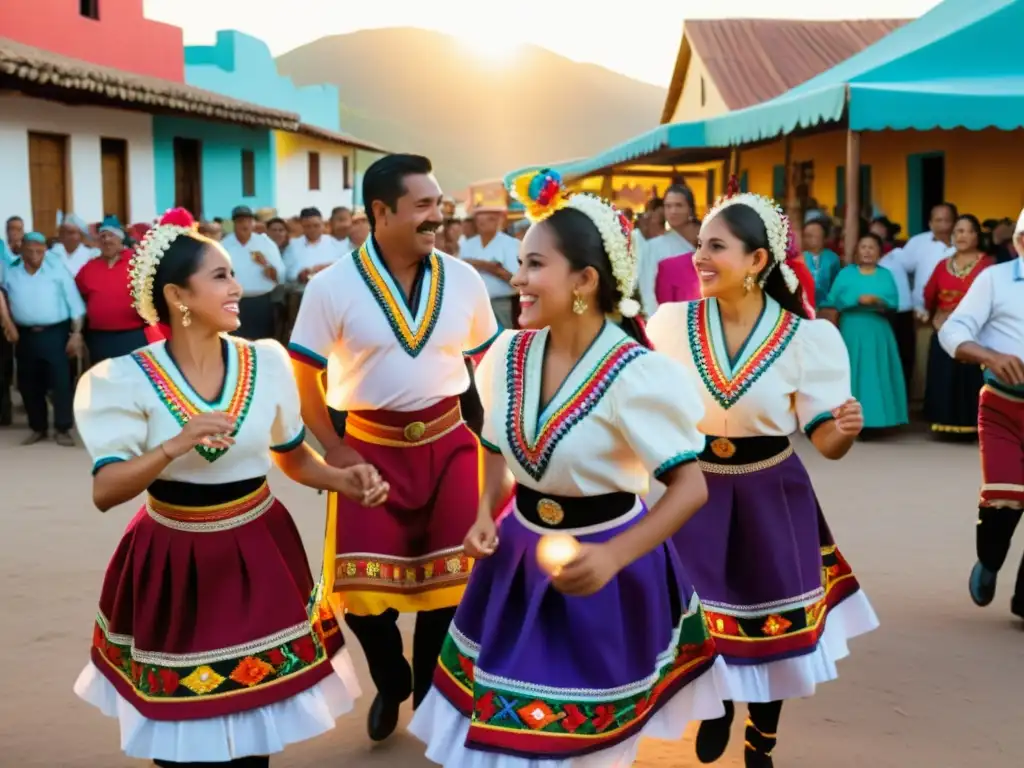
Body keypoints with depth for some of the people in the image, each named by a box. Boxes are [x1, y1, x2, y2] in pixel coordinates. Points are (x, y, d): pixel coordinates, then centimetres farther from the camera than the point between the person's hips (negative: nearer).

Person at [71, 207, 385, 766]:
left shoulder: (267, 363, -4)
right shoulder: (127, 379, -12)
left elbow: (292, 456, 8)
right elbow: (104, 492, -20)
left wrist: (344, 480, -10)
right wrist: (174, 446, -34)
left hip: (257, 558, 2)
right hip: (173, 564, -2)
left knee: (256, 719, 11)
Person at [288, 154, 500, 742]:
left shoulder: (464, 279, -2)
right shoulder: (332, 287, -11)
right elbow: (303, 376, -5)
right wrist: (335, 451, -9)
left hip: (449, 442, 2)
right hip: (371, 447, -2)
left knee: (452, 576, 4)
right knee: (362, 585, 0)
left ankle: (431, 693, 30)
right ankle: (391, 683, 31)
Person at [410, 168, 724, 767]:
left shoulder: (635, 375, -23)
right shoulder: (509, 356, -5)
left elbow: (691, 488, -23)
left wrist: (613, 558, -34)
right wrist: (487, 515, -4)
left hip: (601, 565, -5)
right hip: (521, 555, 5)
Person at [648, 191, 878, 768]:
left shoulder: (806, 338, -13)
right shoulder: (673, 322, -9)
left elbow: (824, 439, -11)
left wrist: (846, 429, -32)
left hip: (771, 497, -1)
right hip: (696, 490, 1)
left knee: (772, 624, 11)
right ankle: (716, 704, 44)